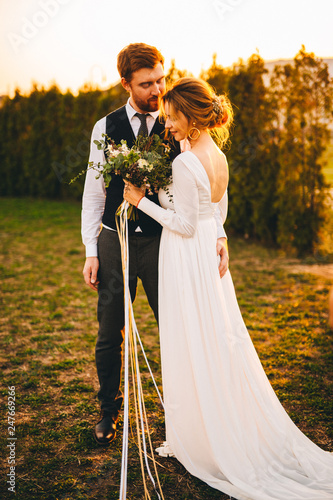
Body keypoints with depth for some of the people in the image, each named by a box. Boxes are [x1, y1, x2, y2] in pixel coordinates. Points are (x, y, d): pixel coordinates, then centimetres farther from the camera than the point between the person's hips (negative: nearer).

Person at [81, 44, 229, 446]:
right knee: (109, 334, 8)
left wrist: (218, 233, -19)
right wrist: (90, 252, -1)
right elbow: (93, 192, 4)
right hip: (114, 242, 1)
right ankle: (109, 409, 30)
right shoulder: (106, 127, 3)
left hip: (161, 241, -1)